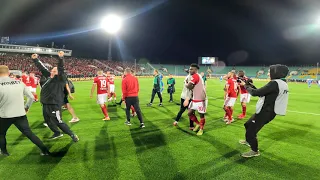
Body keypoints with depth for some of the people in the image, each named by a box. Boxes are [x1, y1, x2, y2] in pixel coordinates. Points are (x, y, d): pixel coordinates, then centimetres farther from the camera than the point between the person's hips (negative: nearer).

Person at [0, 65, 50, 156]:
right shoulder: (19, 83, 0)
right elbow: (31, 97, 4)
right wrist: (26, 107, 20)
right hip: (21, 115, 3)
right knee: (29, 133, 9)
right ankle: (44, 150, 7)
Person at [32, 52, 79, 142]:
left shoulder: (60, 79, -11)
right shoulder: (47, 76, 8)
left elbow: (61, 69, -26)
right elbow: (41, 67, 18)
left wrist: (61, 58, -39)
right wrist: (35, 59, 17)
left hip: (54, 105, -8)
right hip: (45, 104, 8)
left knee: (58, 122, -5)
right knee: (48, 121, 21)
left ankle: (72, 135, 9)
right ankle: (57, 133, 42)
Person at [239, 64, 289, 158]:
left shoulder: (275, 83, -23)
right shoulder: (282, 83, 10)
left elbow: (256, 93, -23)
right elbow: (261, 92, 13)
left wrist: (246, 85, -7)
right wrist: (250, 84, 7)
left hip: (265, 113, -10)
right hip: (267, 112, 10)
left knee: (250, 131, 2)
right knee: (248, 125, 26)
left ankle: (255, 151, 21)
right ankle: (249, 141, 49)